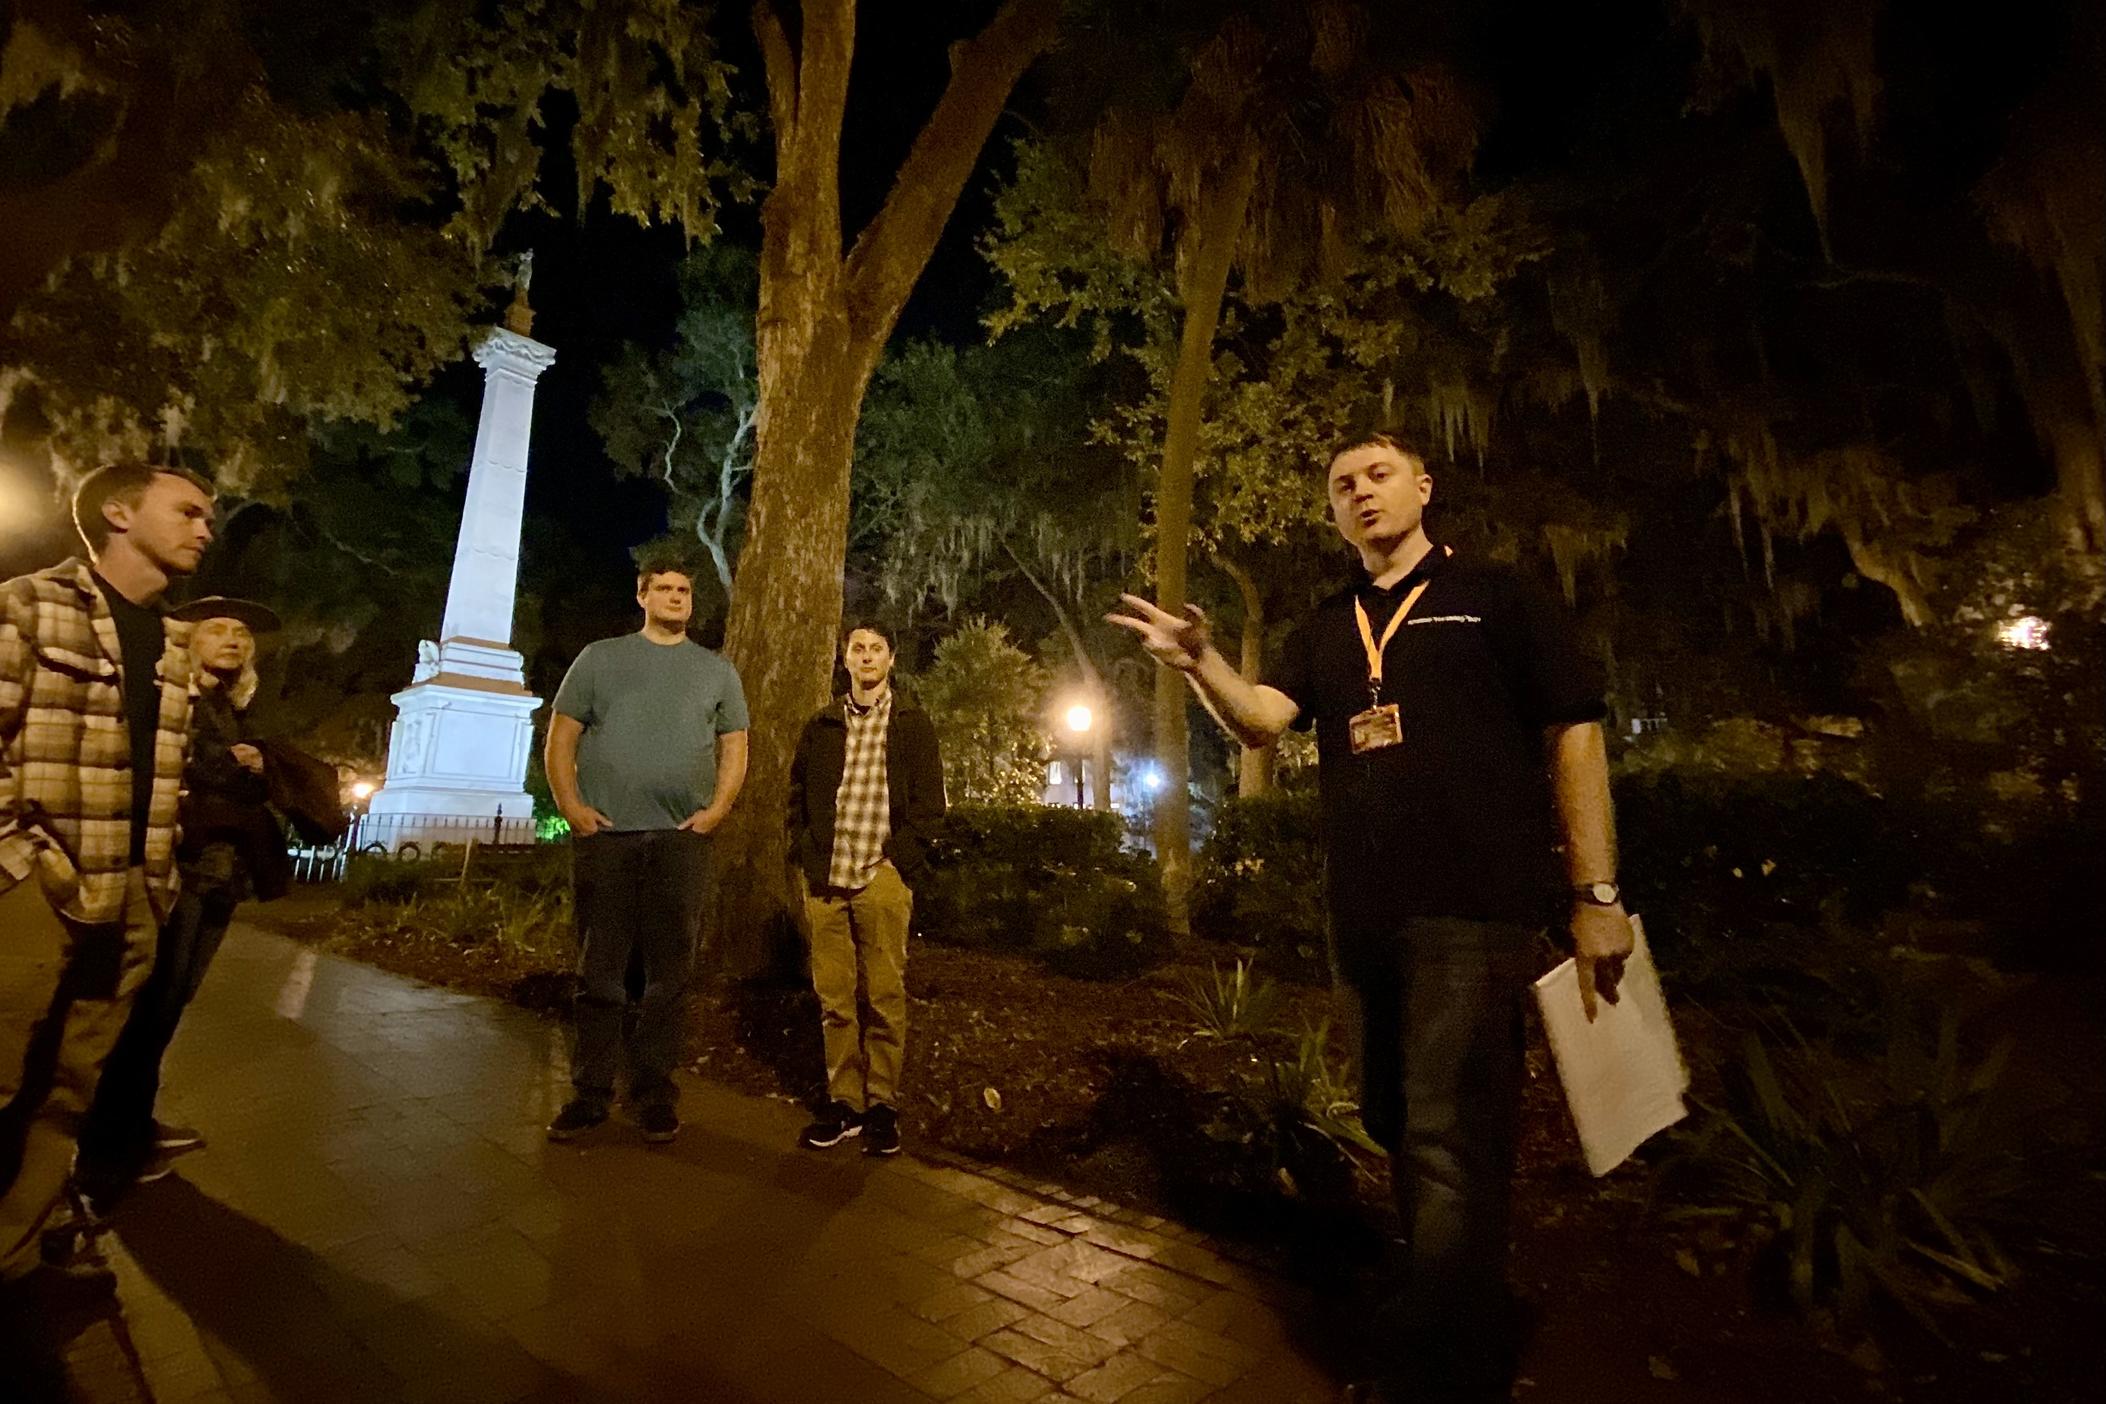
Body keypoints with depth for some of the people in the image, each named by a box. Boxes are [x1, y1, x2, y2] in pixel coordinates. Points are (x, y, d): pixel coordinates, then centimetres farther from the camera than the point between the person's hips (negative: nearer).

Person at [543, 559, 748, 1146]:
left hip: (681, 840, 1)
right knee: (599, 969, 6)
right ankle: (590, 1093, 18)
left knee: (670, 971, 5)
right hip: (604, 835, 0)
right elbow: (562, 736, 8)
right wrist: (571, 805, -5)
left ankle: (654, 1094, 17)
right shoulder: (600, 657, 10)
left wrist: (717, 809, -4)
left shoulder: (716, 670, 12)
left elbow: (734, 747, 11)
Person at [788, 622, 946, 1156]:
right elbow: (797, 796, 17)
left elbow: (929, 801, 2)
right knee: (833, 998, 5)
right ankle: (843, 1101, 17)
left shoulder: (914, 724, 7)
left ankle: (882, 1105, 12)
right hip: (825, 879, 3)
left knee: (885, 997, 0)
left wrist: (901, 860, -7)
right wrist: (807, 854, 4)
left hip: (883, 878, -3)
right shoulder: (821, 726, 16)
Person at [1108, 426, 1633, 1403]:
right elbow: (1260, 721, -1)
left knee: (1447, 1140, -4)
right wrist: (1201, 663, -22)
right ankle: (1473, 1324, 40)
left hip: (1475, 908, -6)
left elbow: (1574, 735, -2)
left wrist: (1595, 896, -7)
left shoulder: (1493, 595, 2)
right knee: (1396, 1127, 17)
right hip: (1363, 916, 6)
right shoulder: (1326, 630, 14)